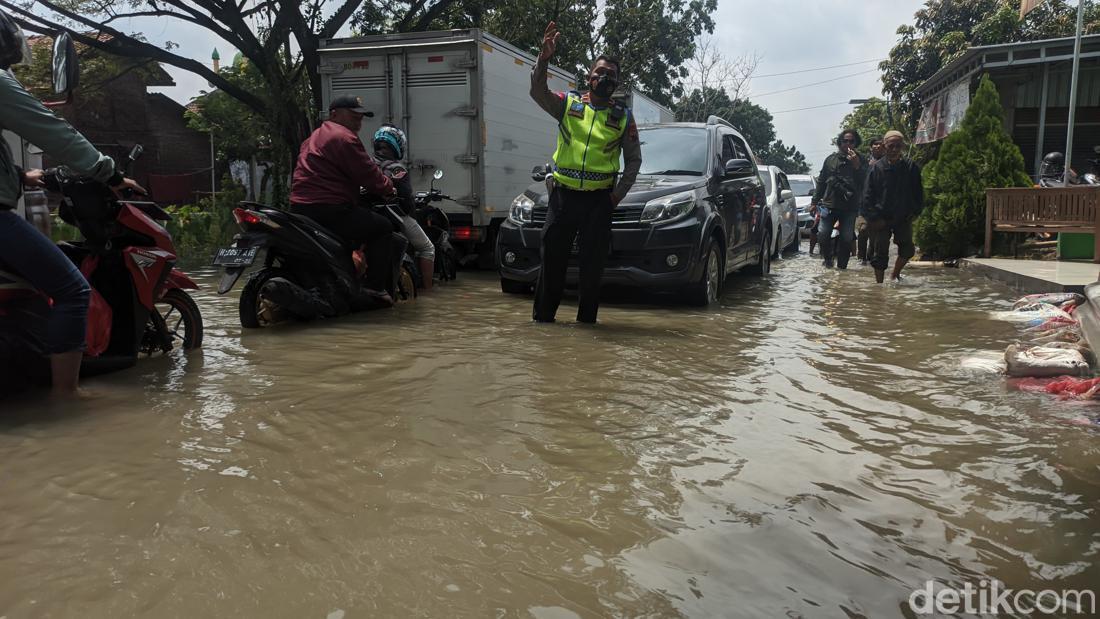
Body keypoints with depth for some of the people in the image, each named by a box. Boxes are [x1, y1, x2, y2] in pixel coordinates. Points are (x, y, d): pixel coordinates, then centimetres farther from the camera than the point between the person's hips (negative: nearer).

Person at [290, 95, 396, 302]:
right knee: (382, 228, -1)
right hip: (328, 209, -11)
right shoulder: (344, 138, -10)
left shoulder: (315, 137, 24)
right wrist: (388, 188, 6)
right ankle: (375, 287, -6)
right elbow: (367, 173, -12)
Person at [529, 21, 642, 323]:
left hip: (599, 199, 0)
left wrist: (619, 193, -1)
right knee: (552, 257, 4)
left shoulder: (623, 117, 8)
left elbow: (634, 160, 11)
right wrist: (544, 58, -29)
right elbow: (538, 92, -13)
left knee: (593, 262, 3)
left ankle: (587, 320, 15)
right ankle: (542, 317, 15)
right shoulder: (568, 104, 5)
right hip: (563, 195, 0)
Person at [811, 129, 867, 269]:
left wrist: (857, 166, -20)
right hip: (829, 204, 1)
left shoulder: (861, 161, 3)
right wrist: (814, 201, 11)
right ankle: (828, 257, 18)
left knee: (846, 239, 2)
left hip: (850, 207, -1)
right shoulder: (831, 159, 8)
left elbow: (864, 183, -8)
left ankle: (842, 266, 15)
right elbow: (821, 182, 13)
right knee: (822, 236, -8)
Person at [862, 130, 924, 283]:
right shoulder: (877, 168, -5)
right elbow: (868, 196, -5)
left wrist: (914, 212, -4)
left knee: (907, 250, 5)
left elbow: (918, 194, 7)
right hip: (881, 219, -2)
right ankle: (879, 284, 11)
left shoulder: (911, 168, -1)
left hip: (903, 218, 2)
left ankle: (895, 275, 28)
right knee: (881, 254, 2)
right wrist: (873, 217, -12)